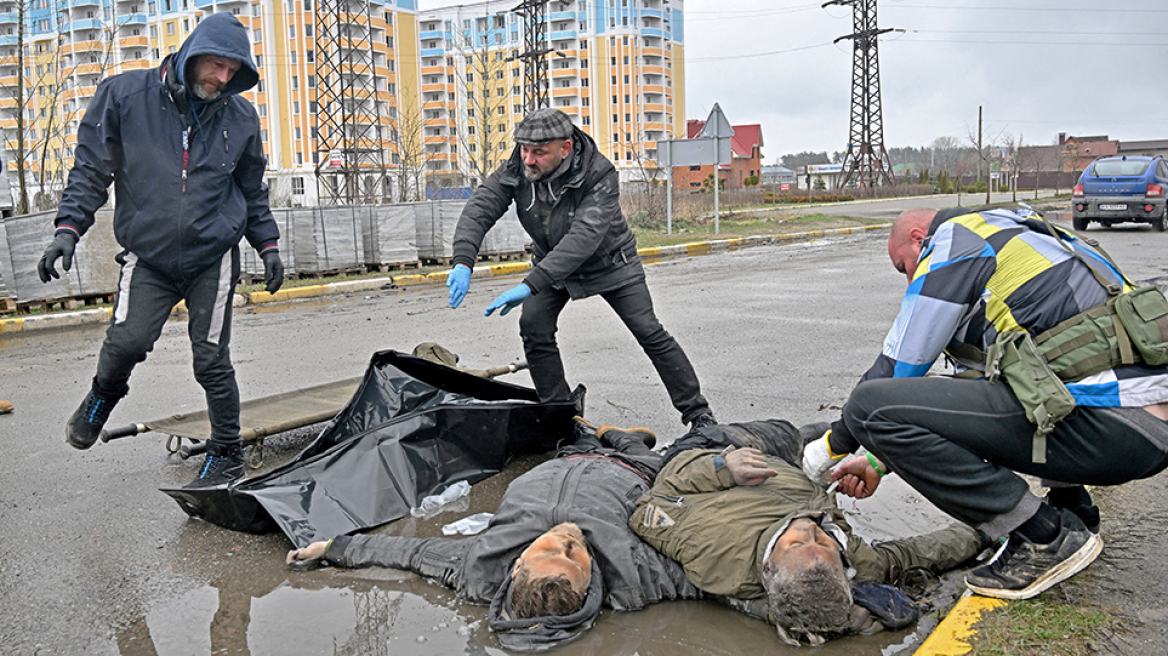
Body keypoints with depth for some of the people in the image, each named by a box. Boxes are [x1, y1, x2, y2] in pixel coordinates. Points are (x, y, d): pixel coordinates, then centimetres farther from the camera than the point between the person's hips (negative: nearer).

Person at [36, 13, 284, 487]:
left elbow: (253, 190, 16)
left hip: (214, 257, 1)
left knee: (211, 360, -1)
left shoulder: (241, 117, 3)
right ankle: (103, 396, 20)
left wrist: (267, 244, 13)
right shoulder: (124, 96, -3)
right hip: (148, 256, 0)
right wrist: (69, 226, -8)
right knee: (126, 342, -16)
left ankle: (226, 456, 15)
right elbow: (90, 168, 1)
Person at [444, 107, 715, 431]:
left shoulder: (599, 174, -35)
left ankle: (697, 411, 8)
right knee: (534, 328, -13)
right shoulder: (516, 171, -21)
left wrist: (531, 284, -53)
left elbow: (584, 236, -45)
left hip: (609, 263, -4)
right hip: (552, 263, 4)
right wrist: (463, 262, -46)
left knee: (650, 333, -6)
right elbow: (479, 209, -26)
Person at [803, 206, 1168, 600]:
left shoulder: (952, 244, 0)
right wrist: (881, 462, 30)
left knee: (872, 407, -15)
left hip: (1106, 427, -10)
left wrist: (833, 445, 16)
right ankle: (1072, 508, 23)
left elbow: (897, 371, 0)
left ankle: (1046, 537, -6)